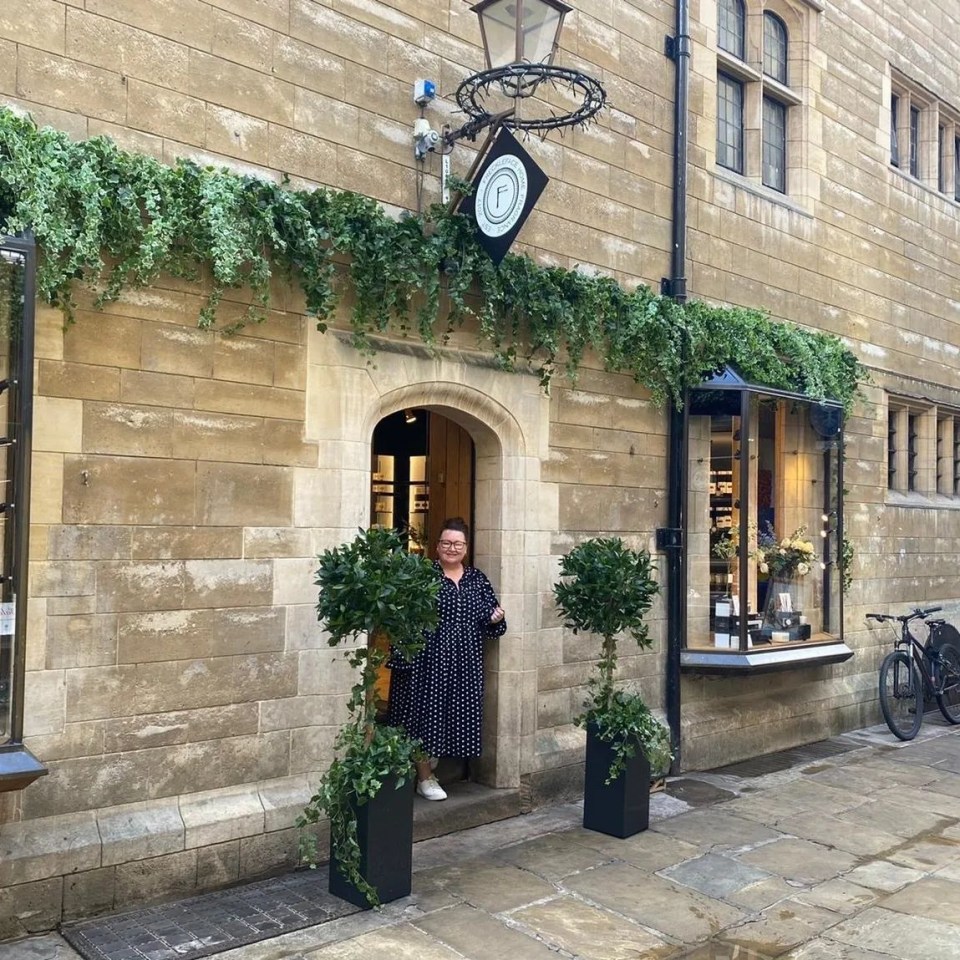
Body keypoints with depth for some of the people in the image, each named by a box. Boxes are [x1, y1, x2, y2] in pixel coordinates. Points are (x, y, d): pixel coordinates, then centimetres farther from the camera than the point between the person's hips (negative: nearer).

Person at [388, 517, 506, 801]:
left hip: (463, 664, 5)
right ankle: (424, 777, 15)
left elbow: (489, 623, 14)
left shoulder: (478, 580, 8)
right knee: (425, 712, 1)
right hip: (427, 661, -5)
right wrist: (403, 659, -17)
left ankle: (428, 766, 31)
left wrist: (495, 620, -9)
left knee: (455, 714, 11)